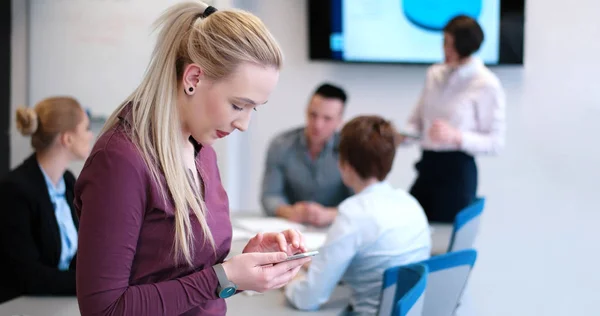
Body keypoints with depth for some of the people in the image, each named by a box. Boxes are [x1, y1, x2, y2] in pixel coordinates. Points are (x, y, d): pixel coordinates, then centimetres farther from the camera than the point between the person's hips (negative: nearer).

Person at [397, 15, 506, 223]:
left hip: (457, 171, -6)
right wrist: (402, 137, -3)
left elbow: (495, 142, -9)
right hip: (428, 166, 6)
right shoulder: (434, 74, 10)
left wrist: (457, 136, -23)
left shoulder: (487, 85, -9)